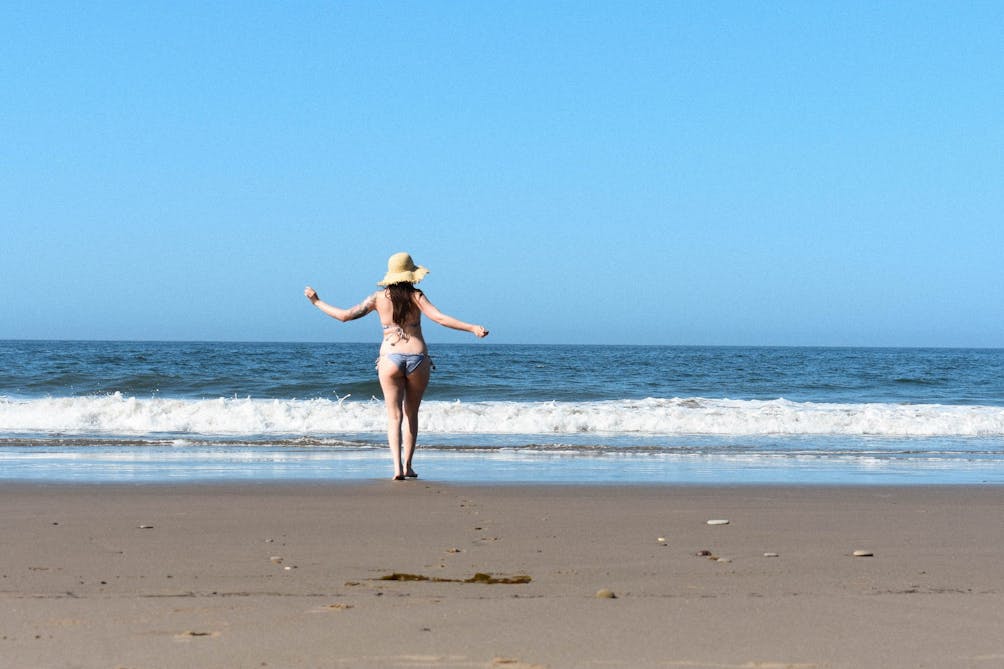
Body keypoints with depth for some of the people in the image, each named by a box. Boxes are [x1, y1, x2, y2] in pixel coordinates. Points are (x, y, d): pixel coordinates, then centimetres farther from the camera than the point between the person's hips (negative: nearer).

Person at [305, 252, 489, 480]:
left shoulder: (379, 298, 2)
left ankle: (397, 467, -14)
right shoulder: (416, 296, -3)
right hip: (417, 358, 0)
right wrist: (473, 329, -12)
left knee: (394, 416, 2)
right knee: (411, 414, 16)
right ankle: (407, 466, 15)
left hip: (390, 358, 0)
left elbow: (345, 316, 3)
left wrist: (317, 302, 16)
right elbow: (440, 318, -13)